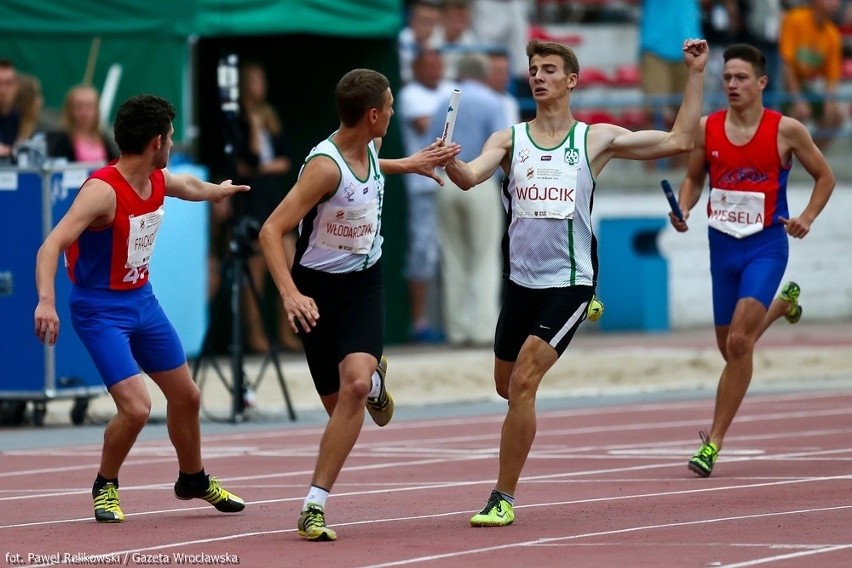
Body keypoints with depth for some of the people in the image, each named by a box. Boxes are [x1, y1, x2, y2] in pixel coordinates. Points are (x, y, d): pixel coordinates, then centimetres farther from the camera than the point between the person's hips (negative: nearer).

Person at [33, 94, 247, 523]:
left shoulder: (159, 181, 0)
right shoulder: (103, 190, -26)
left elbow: (189, 186, 27)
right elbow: (52, 245, -35)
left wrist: (219, 191, 48)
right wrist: (46, 300, -49)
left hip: (142, 300, 8)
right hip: (101, 310, -8)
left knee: (186, 395, 17)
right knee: (136, 407, -19)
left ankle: (193, 480, 41)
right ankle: (105, 486, 6)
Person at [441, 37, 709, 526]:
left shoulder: (596, 139, 2)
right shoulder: (509, 140, 6)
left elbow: (679, 141, 1)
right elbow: (470, 177, -13)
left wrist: (696, 75, -3)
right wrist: (448, 162, -35)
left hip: (569, 281, -4)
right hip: (522, 280, 4)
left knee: (523, 383, -16)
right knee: (506, 386, 15)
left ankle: (504, 499, -7)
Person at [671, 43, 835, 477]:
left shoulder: (786, 130, -8)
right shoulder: (706, 129, 0)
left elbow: (824, 176, 5)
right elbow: (693, 179, 14)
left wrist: (807, 218, -10)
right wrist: (682, 210, -7)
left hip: (766, 246, -4)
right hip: (722, 246, 5)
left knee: (739, 342, -17)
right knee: (730, 347, 16)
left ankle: (714, 440, -11)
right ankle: (782, 304, 50)